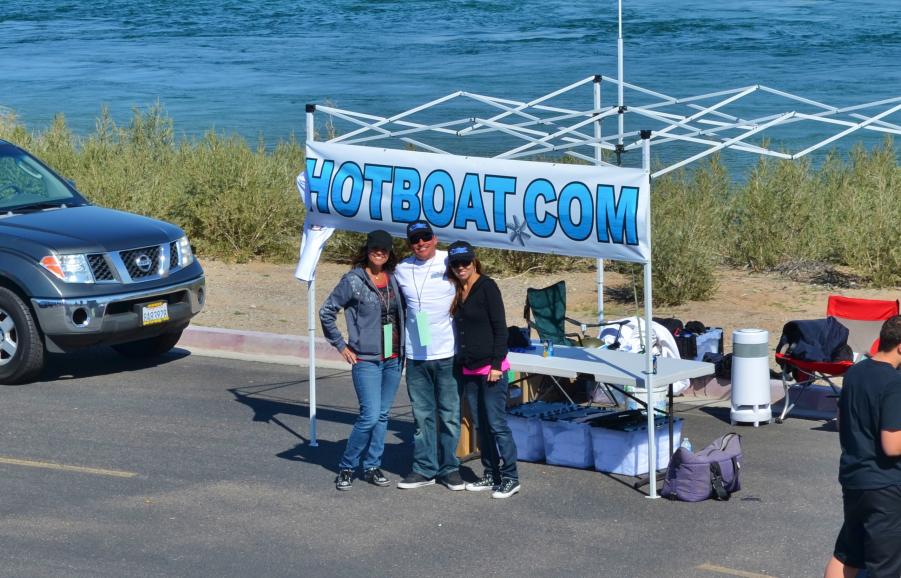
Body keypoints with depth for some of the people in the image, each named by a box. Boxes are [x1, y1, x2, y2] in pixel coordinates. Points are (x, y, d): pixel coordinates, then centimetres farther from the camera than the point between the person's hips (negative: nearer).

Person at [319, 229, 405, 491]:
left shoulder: (393, 280, 7)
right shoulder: (353, 280, -7)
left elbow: (401, 312, 20)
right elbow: (326, 312, -2)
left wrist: (402, 346, 10)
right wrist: (341, 345, -3)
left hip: (393, 358, 5)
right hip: (366, 359, -5)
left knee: (382, 415, 8)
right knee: (370, 415, -12)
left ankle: (372, 466, 18)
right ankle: (346, 467, 1)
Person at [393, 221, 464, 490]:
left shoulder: (449, 263, -4)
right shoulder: (402, 269, 6)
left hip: (447, 353, -3)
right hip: (416, 355, 3)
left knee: (449, 413, 3)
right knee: (422, 415, 8)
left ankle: (449, 468, 13)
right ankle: (424, 469, 15)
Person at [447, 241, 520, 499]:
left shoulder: (487, 287, -8)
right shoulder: (458, 292, 12)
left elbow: (500, 328, -11)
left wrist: (496, 364, -16)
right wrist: (459, 363, 11)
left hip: (490, 368, -7)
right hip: (468, 370, 7)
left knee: (497, 424, -7)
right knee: (481, 426, 11)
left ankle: (510, 478, -2)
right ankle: (491, 475, 18)